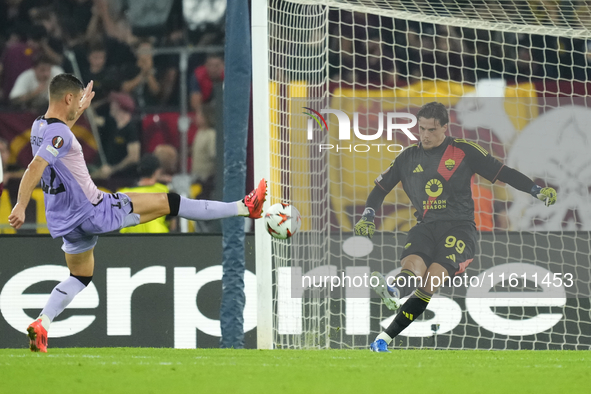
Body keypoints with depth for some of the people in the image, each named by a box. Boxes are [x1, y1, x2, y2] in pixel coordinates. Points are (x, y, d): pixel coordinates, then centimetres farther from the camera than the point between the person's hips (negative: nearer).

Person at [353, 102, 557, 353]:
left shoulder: (463, 152, 3)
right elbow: (381, 188, 23)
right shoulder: (409, 158, 13)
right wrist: (367, 218, 9)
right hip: (425, 227, 4)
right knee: (413, 265, -29)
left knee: (433, 278, -27)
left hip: (459, 227, -4)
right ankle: (394, 293, -60)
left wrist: (538, 191, -5)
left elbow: (503, 173, 3)